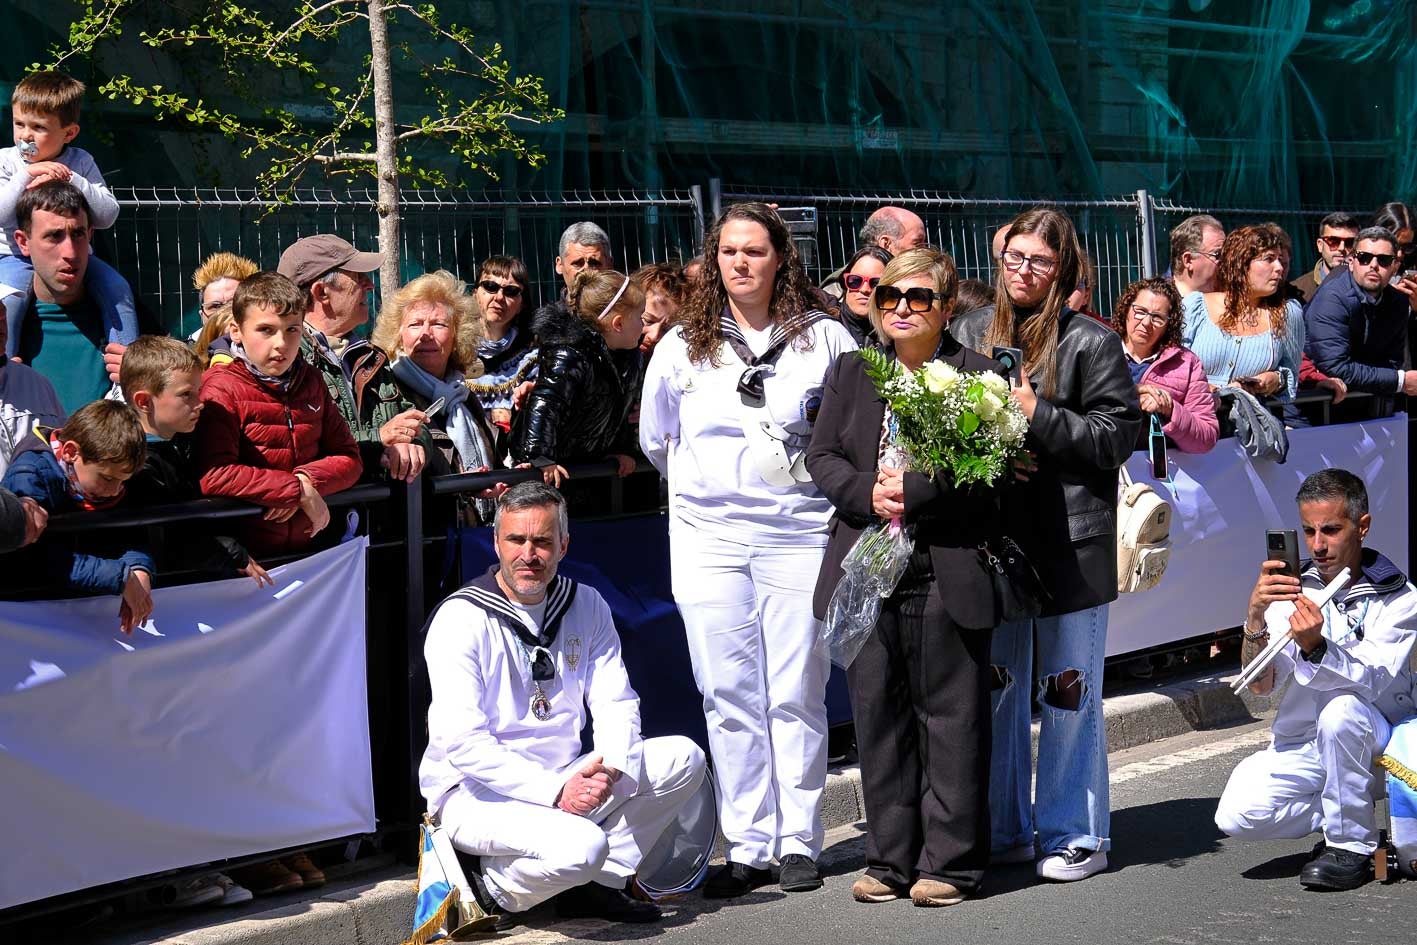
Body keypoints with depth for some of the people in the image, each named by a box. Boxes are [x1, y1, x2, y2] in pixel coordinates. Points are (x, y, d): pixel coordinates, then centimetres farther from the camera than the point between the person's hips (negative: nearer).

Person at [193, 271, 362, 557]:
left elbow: (348, 458, 14)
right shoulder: (222, 387, -4)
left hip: (309, 542, 5)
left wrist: (308, 479, -8)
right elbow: (214, 476, -17)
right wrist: (299, 491, -13)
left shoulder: (310, 381, 15)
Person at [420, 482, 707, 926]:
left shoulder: (586, 606, 6)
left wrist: (609, 768, -19)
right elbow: (463, 744, -21)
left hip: (566, 780, 7)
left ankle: (598, 884, -3)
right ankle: (491, 890, -3)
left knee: (682, 758, -9)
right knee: (581, 847, -33)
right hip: (475, 791, -7)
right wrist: (557, 792, -25)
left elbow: (616, 704, 3)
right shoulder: (461, 619, -14)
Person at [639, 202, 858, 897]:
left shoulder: (826, 338, 3)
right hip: (708, 536, 2)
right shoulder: (682, 346, 8)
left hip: (800, 533, -2)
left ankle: (799, 842, 9)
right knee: (729, 696, 2)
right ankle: (749, 847, 8)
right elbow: (655, 440, 22)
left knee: (796, 694, 0)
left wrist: (820, 470, 5)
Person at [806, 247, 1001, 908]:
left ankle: (950, 860, 9)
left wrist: (911, 493, -15)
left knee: (950, 714, 2)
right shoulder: (850, 371, 13)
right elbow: (821, 456, 7)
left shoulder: (976, 374, 0)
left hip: (947, 573, -4)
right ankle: (891, 858, 16)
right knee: (877, 713, 8)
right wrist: (869, 494, -11)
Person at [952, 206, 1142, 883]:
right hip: (991, 536, 4)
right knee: (996, 689, 11)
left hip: (1071, 542, -4)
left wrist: (1037, 414, -15)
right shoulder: (968, 333, 8)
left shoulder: (1091, 343, -3)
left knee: (1069, 693, 2)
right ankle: (1003, 830, 23)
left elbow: (1117, 436, -8)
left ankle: (1075, 835, 13)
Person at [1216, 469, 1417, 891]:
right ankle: (1343, 814, 4)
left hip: (1372, 741, -3)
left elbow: (1373, 682, -23)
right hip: (1300, 746, 3)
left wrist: (1316, 647, -42)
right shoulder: (1294, 590, 2)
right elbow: (1260, 685, -7)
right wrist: (1256, 616, -25)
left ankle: (1352, 844, -18)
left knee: (1341, 710, -37)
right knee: (1237, 815, -22)